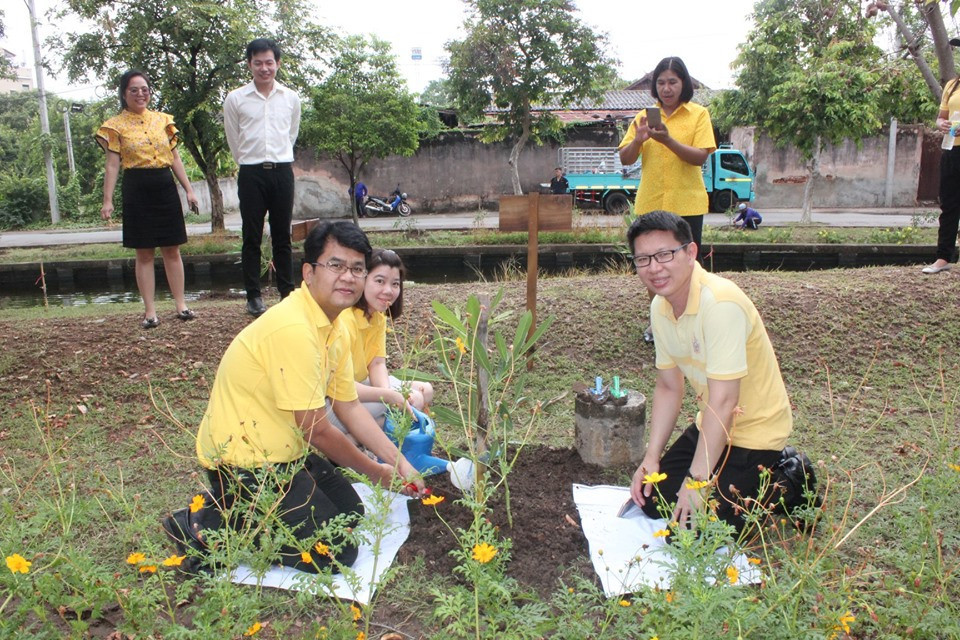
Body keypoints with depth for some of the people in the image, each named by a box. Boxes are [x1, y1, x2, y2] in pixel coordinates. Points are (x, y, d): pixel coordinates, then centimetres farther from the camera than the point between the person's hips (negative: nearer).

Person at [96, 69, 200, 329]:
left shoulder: (163, 120, 10)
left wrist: (189, 190, 7)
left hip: (165, 186, 3)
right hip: (137, 190, -3)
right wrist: (107, 200, -9)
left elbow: (175, 158, 13)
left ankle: (181, 305, 12)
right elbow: (112, 164, -2)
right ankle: (150, 311, 7)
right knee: (144, 253, 1)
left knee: (172, 249, 5)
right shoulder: (116, 125, 1)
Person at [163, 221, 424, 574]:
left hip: (285, 450, 10)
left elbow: (350, 408, 6)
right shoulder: (293, 329, -27)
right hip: (243, 461, -10)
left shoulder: (334, 327, 4)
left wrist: (400, 464, -1)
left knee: (350, 512, 18)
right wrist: (376, 472, -10)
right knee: (336, 551, -7)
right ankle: (211, 528, 0)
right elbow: (316, 429, -23)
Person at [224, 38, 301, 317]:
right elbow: (234, 141, 10)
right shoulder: (235, 99, 1)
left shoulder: (291, 98, 6)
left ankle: (287, 292, 12)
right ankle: (253, 296, 9)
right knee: (252, 237, 2)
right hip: (251, 173, -1)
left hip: (282, 171, 1)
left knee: (282, 236, 6)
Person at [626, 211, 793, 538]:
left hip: (753, 430, -8)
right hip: (711, 425, 8)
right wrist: (651, 458, -1)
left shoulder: (720, 303, -30)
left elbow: (722, 402, -30)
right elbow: (668, 387, 5)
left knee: (688, 522, -12)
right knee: (653, 500, 10)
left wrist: (697, 481, -26)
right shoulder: (660, 307, -3)